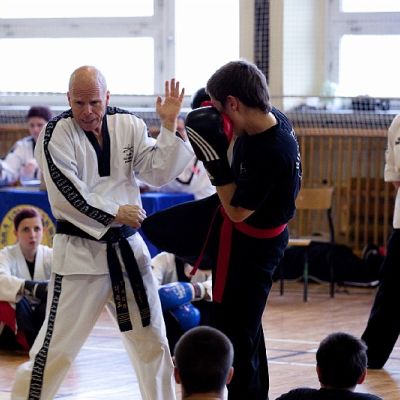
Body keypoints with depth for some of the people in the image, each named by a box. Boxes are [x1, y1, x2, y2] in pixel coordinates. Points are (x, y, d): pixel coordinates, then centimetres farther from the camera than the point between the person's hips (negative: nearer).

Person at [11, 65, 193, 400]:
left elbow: (159, 172, 2)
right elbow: (66, 194, -17)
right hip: (79, 251, -5)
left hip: (127, 247, 5)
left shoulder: (128, 125, 4)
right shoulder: (56, 134, -10)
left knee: (152, 340, 16)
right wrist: (115, 214, -17)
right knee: (57, 346, -7)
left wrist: (169, 125, -9)